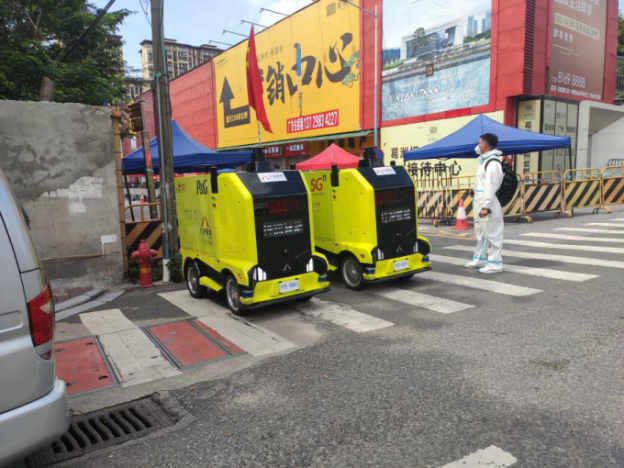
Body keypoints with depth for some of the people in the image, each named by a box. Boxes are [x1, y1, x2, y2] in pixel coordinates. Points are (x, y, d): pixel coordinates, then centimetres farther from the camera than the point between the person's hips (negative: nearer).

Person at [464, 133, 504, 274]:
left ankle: (495, 264, 1)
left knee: (492, 233, -4)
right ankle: (480, 259, 30)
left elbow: (491, 187, -21)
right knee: (481, 232, 18)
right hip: (479, 203, 11)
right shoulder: (485, 161, 17)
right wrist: (478, 204, 18)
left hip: (487, 204, -11)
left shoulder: (492, 163, -15)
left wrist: (485, 206, -24)